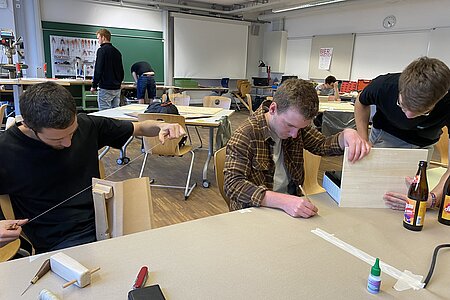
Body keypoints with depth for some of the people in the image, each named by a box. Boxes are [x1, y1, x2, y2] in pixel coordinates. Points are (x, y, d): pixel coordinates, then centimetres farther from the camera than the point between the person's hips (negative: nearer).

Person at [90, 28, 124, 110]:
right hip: (117, 88, 7)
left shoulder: (102, 50, -9)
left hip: (105, 88, -7)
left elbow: (98, 70, -14)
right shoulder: (117, 51, 13)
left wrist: (94, 86, -6)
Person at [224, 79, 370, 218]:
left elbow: (323, 145, 12)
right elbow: (232, 185, -26)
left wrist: (347, 134, -11)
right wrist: (283, 201, -36)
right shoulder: (246, 135, -19)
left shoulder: (296, 122, 0)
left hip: (292, 203, 7)